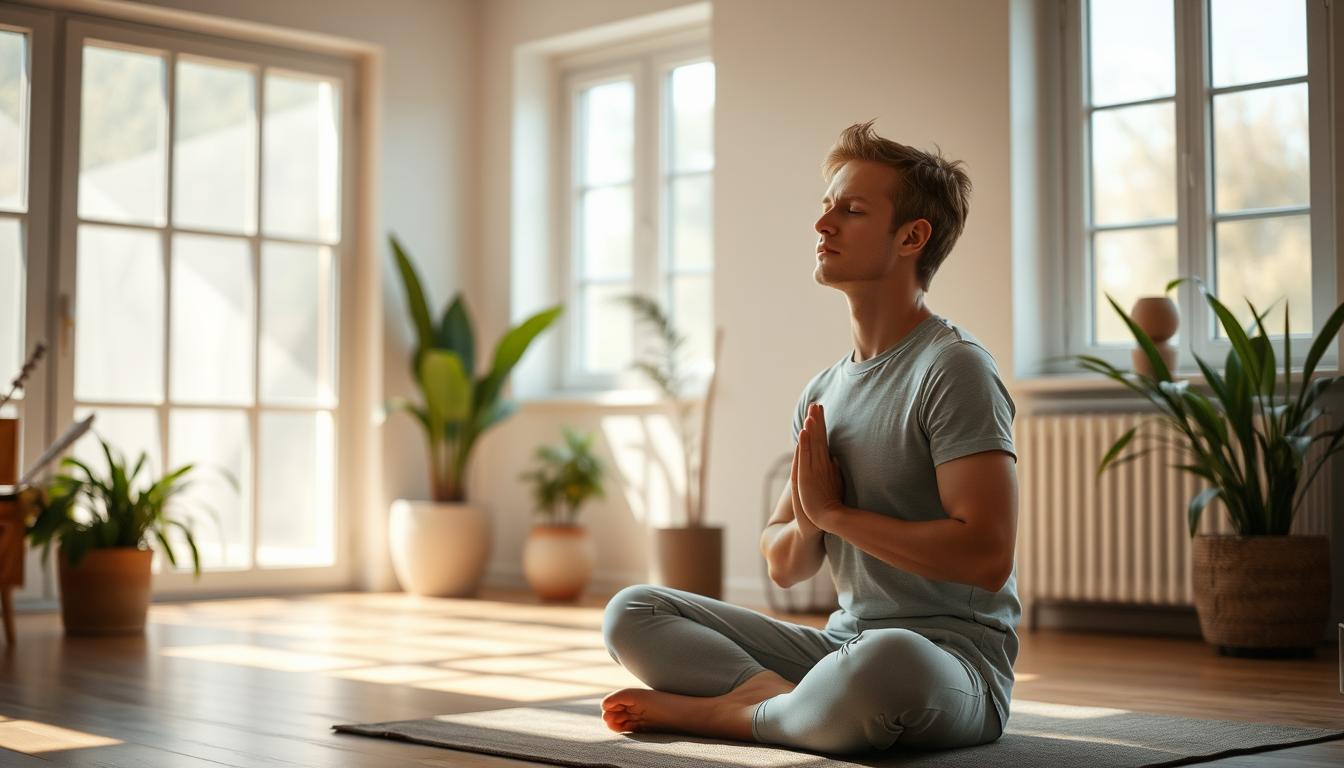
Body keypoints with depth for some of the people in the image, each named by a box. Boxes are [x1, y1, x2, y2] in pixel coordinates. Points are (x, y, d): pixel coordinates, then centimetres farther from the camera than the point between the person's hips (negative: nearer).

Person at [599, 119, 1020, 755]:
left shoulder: (954, 369, -11)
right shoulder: (823, 392, 13)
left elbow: (986, 557, -22)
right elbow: (783, 568, 17)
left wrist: (836, 513, -13)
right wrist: (807, 525, -7)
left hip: (952, 653, -7)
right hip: (840, 646, 7)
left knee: (884, 661, -43)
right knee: (631, 613, 2)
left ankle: (723, 710, -16)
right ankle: (784, 697, -20)